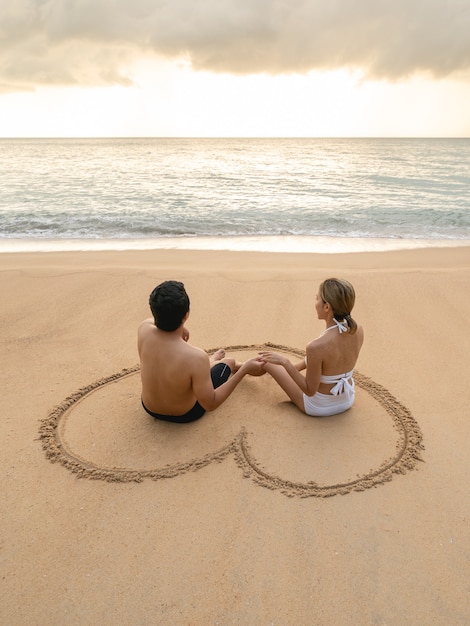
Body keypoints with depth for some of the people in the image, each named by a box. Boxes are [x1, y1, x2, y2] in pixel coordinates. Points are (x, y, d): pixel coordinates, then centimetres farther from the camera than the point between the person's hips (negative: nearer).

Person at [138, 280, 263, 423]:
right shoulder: (196, 357, -40)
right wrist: (244, 370, -26)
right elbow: (210, 404, -27)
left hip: (150, 408, 4)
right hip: (185, 415, -3)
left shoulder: (144, 329, -25)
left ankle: (212, 362, 59)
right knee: (228, 363, 19)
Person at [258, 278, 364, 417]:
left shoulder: (316, 347, -36)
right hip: (348, 400, 5)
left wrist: (285, 362, -21)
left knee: (267, 361, 13)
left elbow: (310, 391, -24)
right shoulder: (358, 331, -17)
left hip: (319, 408, -5)